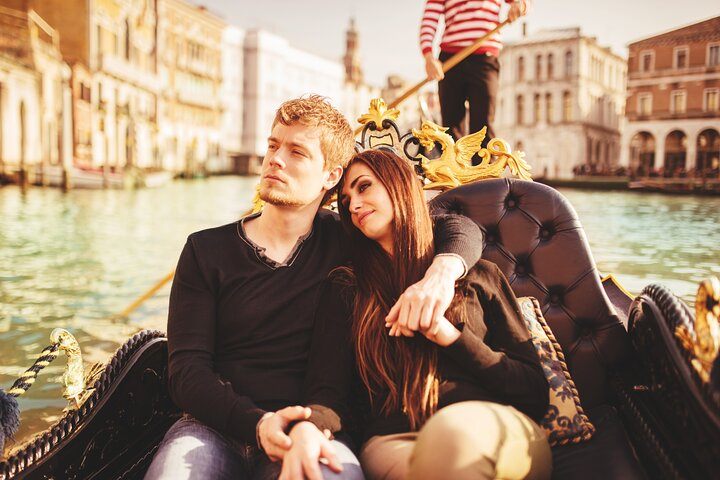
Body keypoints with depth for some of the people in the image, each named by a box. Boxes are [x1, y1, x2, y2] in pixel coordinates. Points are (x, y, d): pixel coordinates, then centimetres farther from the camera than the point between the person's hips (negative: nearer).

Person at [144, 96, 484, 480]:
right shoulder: (206, 250, 7)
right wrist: (258, 422, -19)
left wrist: (441, 272, -12)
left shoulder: (343, 242, 9)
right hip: (217, 424, 1)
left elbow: (460, 228, 12)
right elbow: (186, 371, 0)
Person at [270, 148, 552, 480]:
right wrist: (308, 428, -20)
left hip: (496, 431, 2)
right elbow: (328, 391, 5)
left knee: (452, 431, -36)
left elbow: (535, 392, 10)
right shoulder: (345, 288, 18)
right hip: (395, 440, -1)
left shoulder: (479, 276, 16)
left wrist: (451, 336, -3)